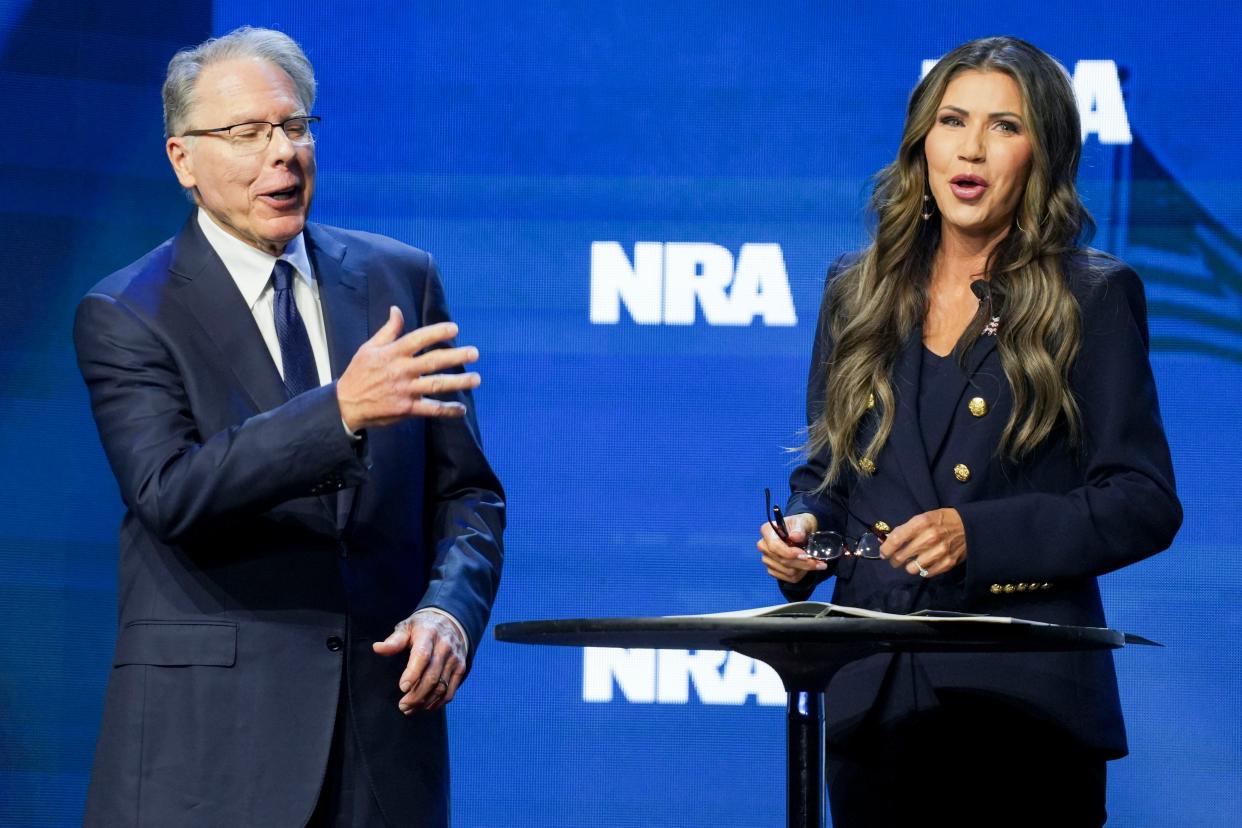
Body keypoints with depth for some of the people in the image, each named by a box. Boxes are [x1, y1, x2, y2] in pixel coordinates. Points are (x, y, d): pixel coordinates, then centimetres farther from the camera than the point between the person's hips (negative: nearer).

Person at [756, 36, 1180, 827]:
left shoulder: (1092, 300, 0)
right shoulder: (857, 294, 13)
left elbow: (1144, 502, -5)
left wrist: (979, 535, -16)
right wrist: (803, 529, -2)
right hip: (876, 695, 4)